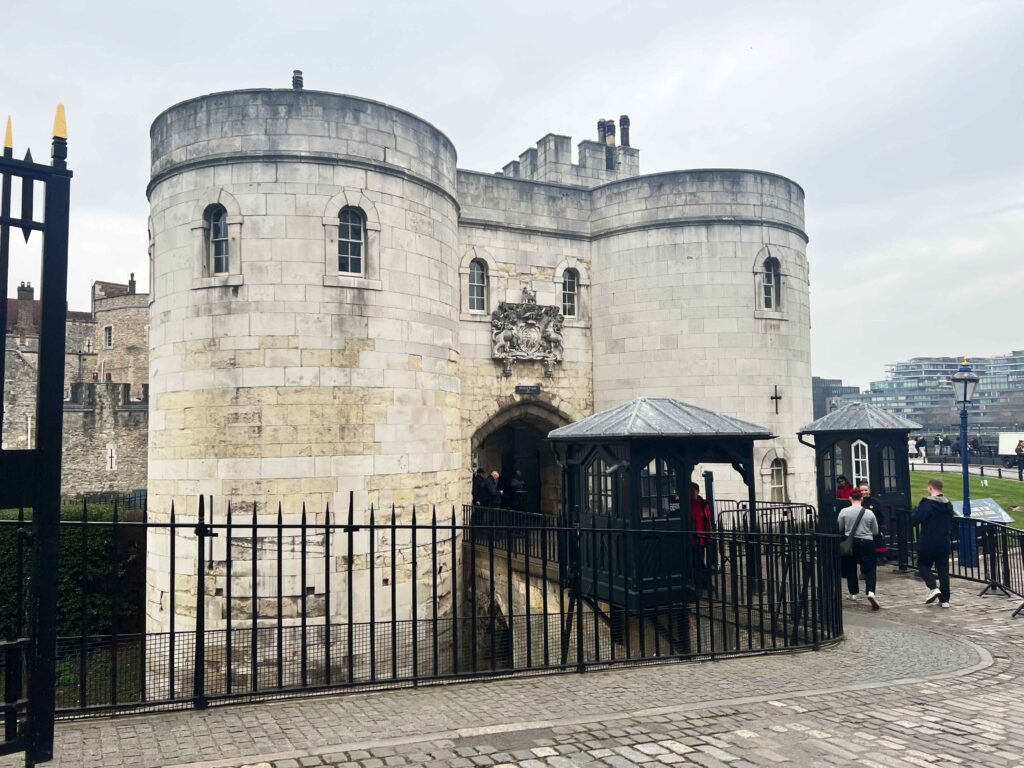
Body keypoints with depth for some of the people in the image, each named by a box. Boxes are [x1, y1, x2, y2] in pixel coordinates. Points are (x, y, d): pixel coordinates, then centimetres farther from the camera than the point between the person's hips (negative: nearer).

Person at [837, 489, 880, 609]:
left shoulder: (844, 512, -7)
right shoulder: (869, 513, -5)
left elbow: (839, 529, 3)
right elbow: (875, 532, 5)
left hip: (850, 542, 1)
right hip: (867, 542, -1)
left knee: (850, 568, 17)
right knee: (869, 569, 1)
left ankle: (853, 592, 27)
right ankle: (871, 592, -20)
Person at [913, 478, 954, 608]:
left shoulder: (926, 502, -14)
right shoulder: (948, 504, 8)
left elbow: (916, 519, -18)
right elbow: (951, 524, 16)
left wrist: (916, 510, 0)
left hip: (928, 542, -5)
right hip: (944, 542, 5)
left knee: (923, 565, 12)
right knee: (943, 569, 9)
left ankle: (933, 588, -9)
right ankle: (944, 599, 9)